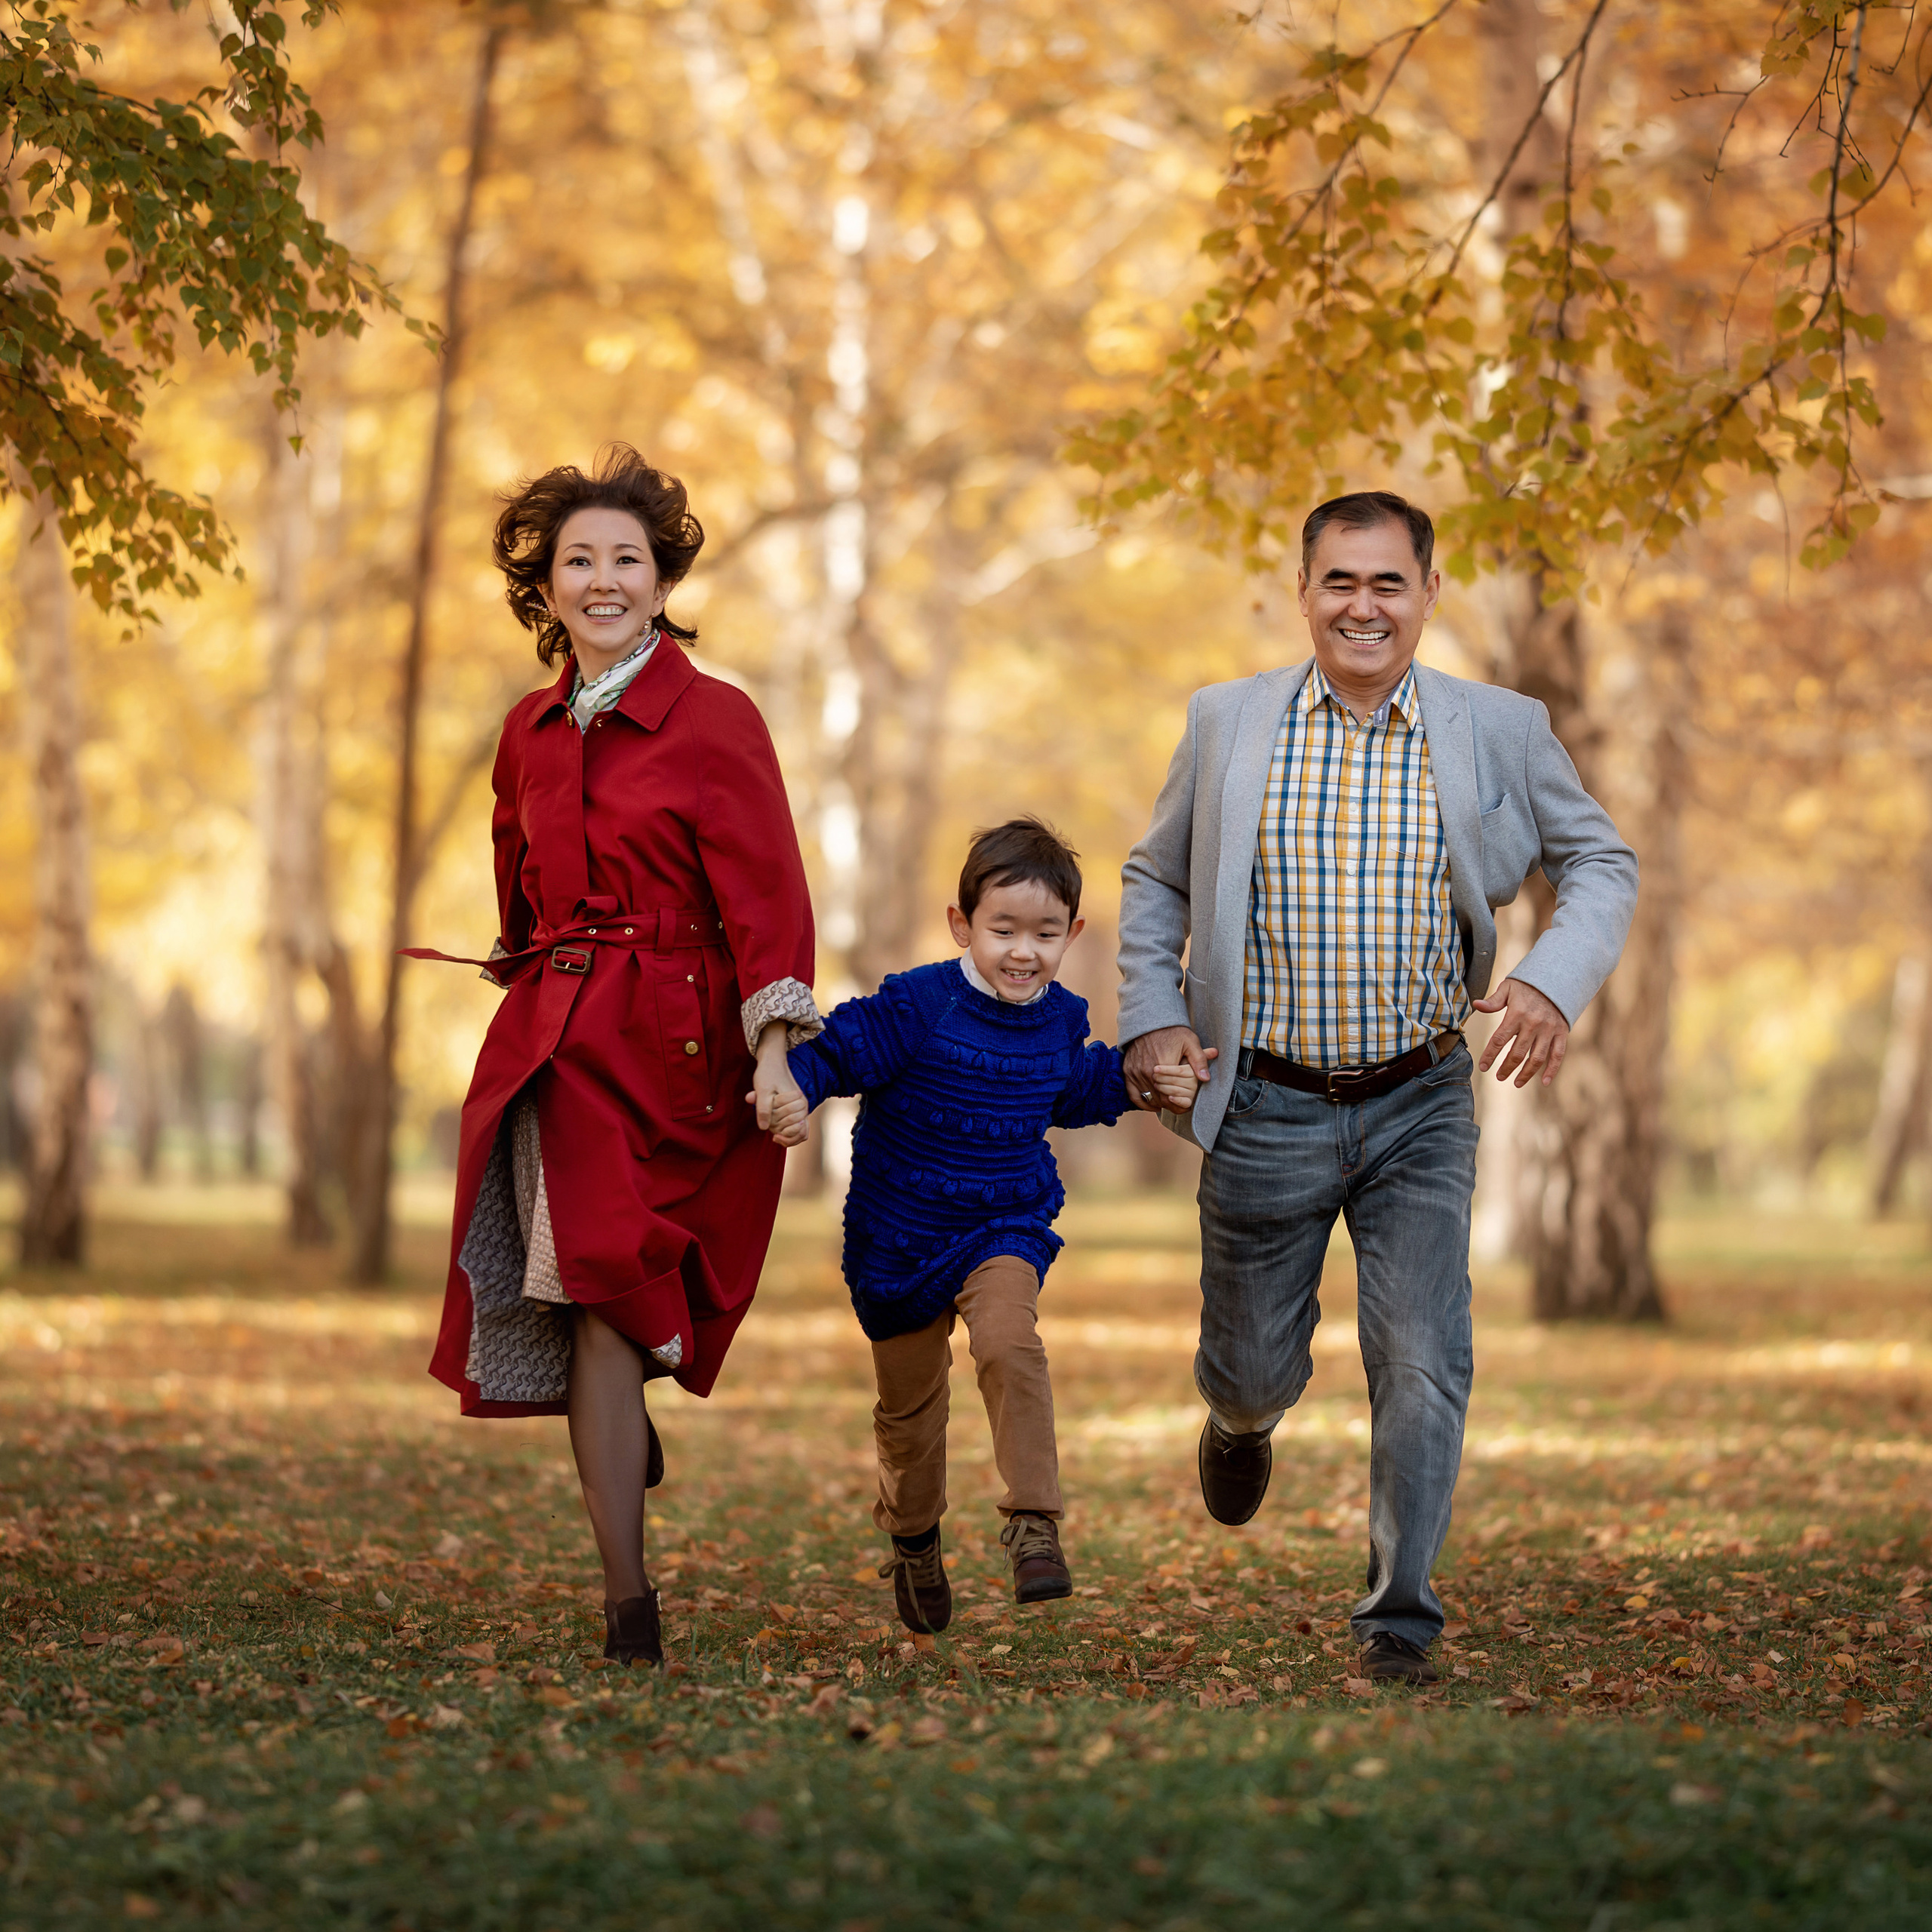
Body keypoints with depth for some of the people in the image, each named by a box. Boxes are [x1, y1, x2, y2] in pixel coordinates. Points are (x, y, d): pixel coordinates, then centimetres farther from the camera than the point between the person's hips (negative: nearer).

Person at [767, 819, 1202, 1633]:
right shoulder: (917, 1007, -19)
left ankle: (1034, 1522, -24)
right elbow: (836, 1046, -18)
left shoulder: (1060, 1022, -2)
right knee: (909, 1402, 13)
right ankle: (912, 1541, 39)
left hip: (1004, 1229, 2)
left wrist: (1144, 1082, 7)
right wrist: (796, 1091, -37)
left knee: (1008, 1345, -29)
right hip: (898, 1239, -1)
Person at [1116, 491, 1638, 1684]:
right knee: (1259, 1364, 11)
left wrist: (1557, 981, -12)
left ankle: (1402, 1621, 7)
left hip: (1422, 1106, 0)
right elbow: (1157, 878, 13)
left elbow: (1603, 864, 7)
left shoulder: (1501, 732, -1)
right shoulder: (1227, 724, 1)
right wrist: (1153, 1016, 1)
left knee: (1424, 1370, -7)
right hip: (1267, 1109, 1)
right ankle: (1243, 1419, 50)